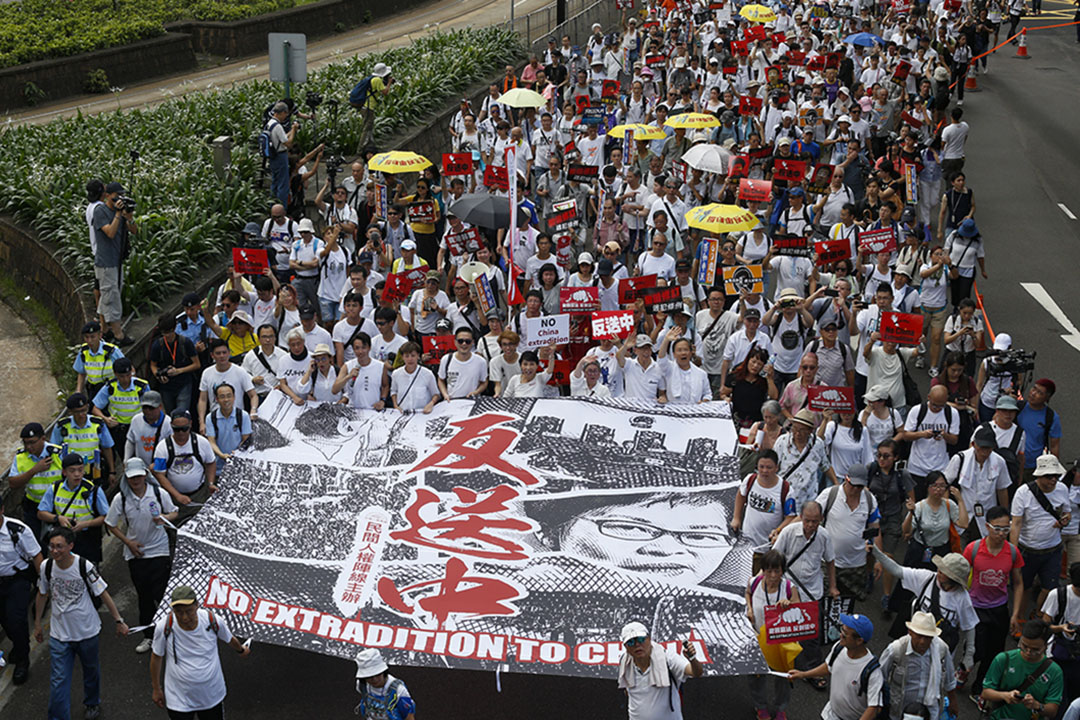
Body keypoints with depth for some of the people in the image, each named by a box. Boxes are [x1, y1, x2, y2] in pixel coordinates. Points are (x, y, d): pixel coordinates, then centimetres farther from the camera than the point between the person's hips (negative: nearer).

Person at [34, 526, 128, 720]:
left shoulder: (85, 566, -19)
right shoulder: (46, 567, -10)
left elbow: (104, 594, -10)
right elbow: (42, 595, 7)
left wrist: (119, 621, -8)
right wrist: (37, 624, 14)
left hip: (87, 631, -1)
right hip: (59, 633, 1)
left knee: (91, 671, 20)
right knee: (59, 681, -5)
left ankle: (92, 704, 46)